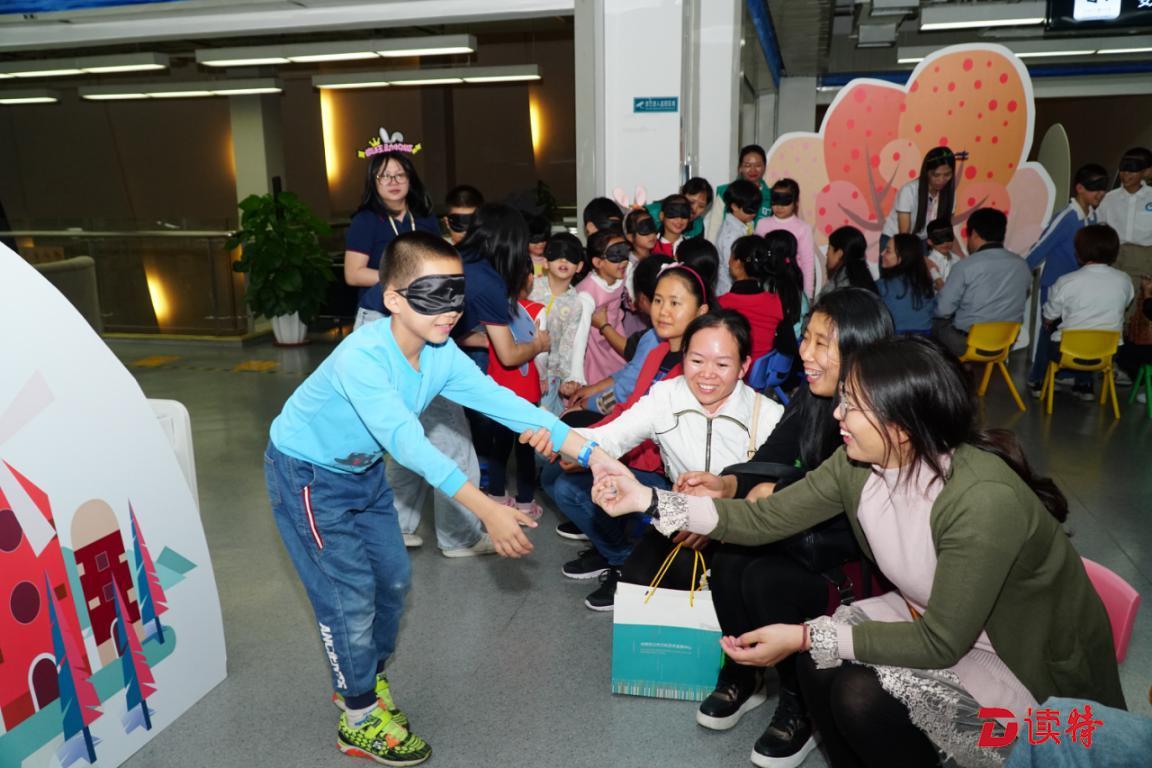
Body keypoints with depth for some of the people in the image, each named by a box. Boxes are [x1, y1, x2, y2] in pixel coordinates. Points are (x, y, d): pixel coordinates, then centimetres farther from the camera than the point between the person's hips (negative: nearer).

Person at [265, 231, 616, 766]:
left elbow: (502, 402, -23)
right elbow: (408, 442, -47)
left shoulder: (441, 354, -16)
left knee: (393, 580, 12)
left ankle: (364, 679, 38)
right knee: (351, 595, -3)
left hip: (363, 470, 7)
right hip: (307, 474, -7)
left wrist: (590, 453, -31)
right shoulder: (362, 356, -37)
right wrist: (487, 510, -54)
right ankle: (360, 721, 19)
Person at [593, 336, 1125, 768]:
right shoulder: (858, 464, -14)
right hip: (933, 617, 6)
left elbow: (941, 643, -29)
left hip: (1038, 662, -6)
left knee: (864, 695, -24)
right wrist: (650, 500, -18)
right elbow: (767, 518, -11)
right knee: (819, 658, -14)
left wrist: (805, 636, -30)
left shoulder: (983, 499, -34)